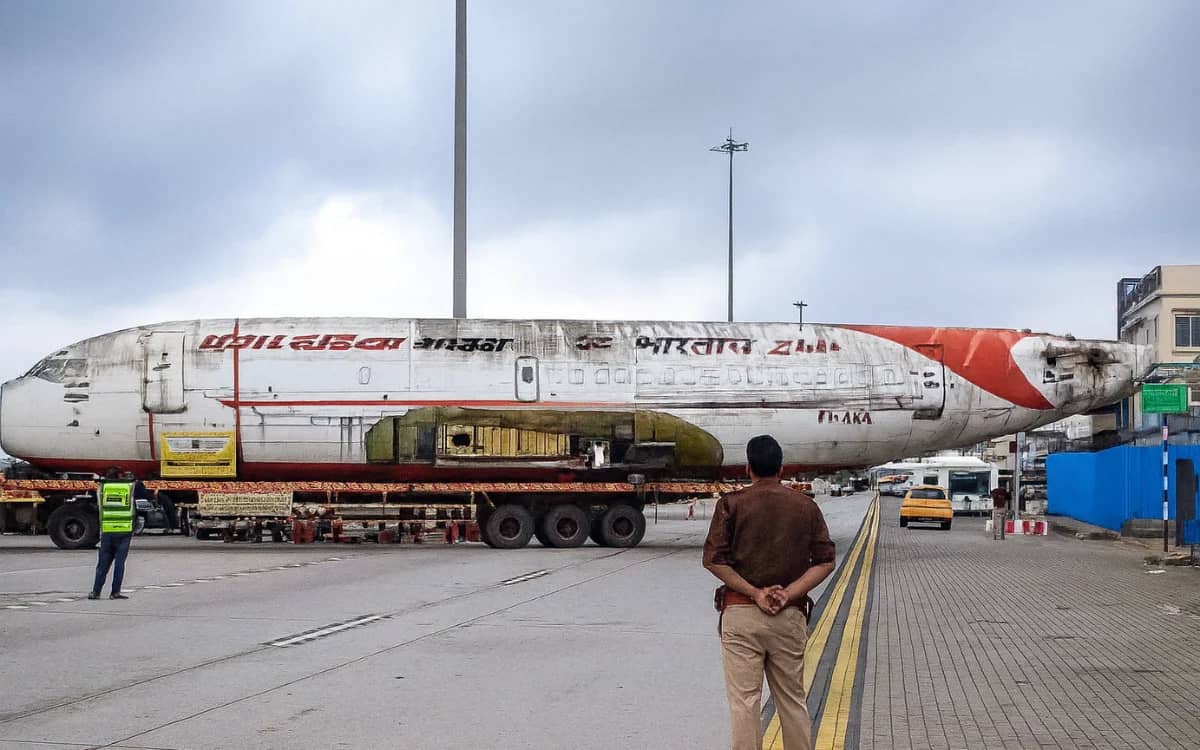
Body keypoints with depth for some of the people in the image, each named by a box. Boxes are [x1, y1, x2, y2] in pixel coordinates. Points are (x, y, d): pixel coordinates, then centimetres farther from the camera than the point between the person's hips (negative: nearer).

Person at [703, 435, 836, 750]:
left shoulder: (732, 504, -1)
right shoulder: (806, 505, 5)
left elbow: (713, 560, -8)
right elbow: (825, 561, 0)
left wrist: (755, 593, -9)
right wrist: (788, 594, -7)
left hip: (741, 614, -2)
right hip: (790, 616, 2)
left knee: (744, 701, 0)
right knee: (793, 700, 14)